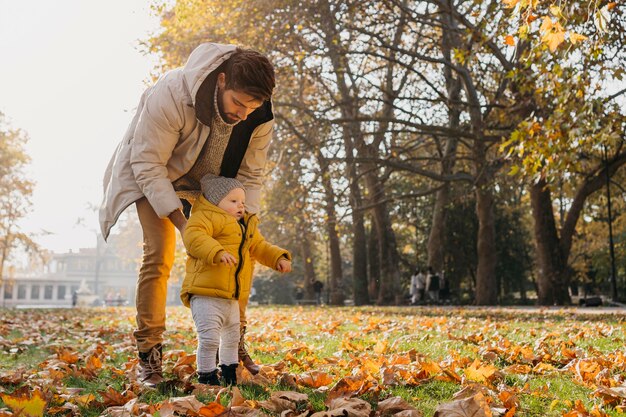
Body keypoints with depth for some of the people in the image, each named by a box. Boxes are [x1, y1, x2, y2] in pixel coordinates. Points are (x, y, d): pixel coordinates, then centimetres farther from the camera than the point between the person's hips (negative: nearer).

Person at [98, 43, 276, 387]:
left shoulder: (259, 115, -23)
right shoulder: (170, 94, -38)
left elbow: (250, 175, -11)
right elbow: (147, 164, -31)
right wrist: (179, 219, -37)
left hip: (210, 180, 4)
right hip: (154, 173, -4)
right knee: (159, 254, -18)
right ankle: (148, 354, -7)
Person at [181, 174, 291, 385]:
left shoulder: (246, 227, 19)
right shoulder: (206, 217, -9)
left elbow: (260, 247, 25)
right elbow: (192, 236, -26)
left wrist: (278, 258, 7)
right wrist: (217, 252, -38)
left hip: (232, 297, 9)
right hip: (205, 294, -9)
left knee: (232, 337, 22)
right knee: (209, 339, -12)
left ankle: (229, 375, 39)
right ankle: (206, 376, 7)